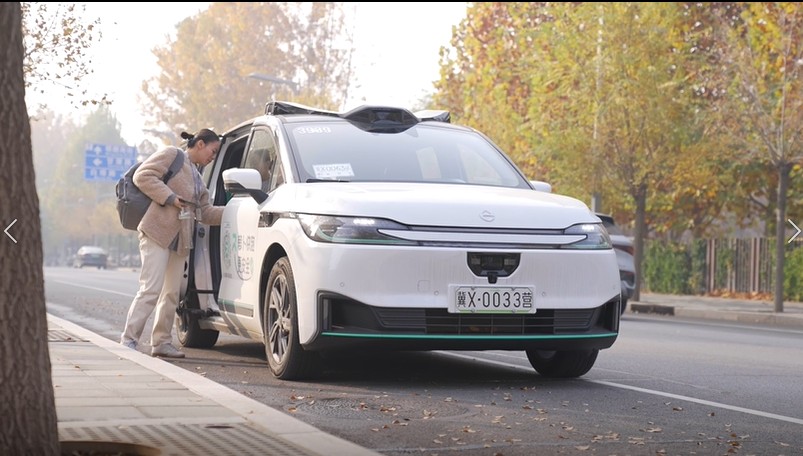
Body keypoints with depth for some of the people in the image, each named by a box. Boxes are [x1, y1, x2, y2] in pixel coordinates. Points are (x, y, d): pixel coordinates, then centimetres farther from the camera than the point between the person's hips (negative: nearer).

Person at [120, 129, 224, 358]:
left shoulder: (196, 175, 26)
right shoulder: (171, 155, 1)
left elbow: (205, 211, 24)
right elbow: (143, 176, -11)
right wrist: (169, 198, -16)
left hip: (180, 240, 9)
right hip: (157, 232, -9)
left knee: (172, 293, 9)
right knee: (151, 289, -13)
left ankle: (162, 341, 16)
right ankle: (128, 339, -10)